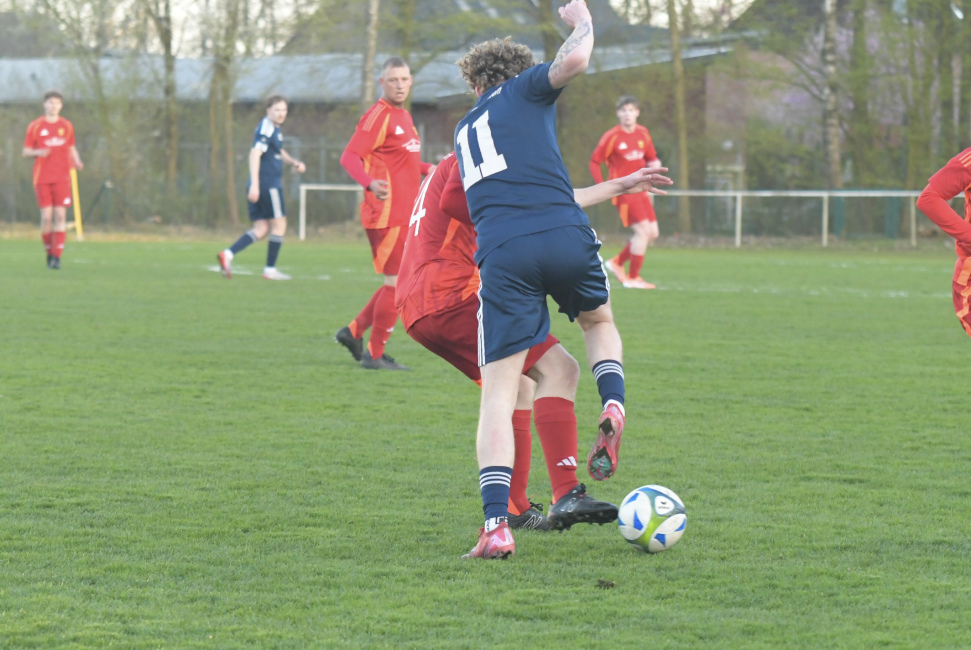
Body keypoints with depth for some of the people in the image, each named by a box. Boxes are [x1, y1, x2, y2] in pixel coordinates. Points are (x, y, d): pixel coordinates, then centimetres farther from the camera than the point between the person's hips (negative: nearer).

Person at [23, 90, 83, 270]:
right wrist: (38, 152, -17)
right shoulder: (35, 126, 3)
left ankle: (57, 257, -10)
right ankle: (49, 253, 14)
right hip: (42, 178, -1)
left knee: (60, 216, -9)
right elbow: (26, 152, 5)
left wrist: (77, 161, -1)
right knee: (46, 217, -6)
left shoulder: (66, 126, 9)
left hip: (62, 178, 1)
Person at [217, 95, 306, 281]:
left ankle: (228, 254, -6)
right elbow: (255, 154, -23)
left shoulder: (275, 129, 19)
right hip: (268, 185, -10)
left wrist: (294, 162, 12)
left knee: (261, 229, 7)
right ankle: (270, 269, 5)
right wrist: (255, 184, -29)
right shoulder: (266, 128, -13)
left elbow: (280, 154, 32)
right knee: (279, 225, 0)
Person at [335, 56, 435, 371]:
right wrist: (369, 182, -35)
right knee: (396, 283, -6)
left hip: (404, 215, 9)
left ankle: (354, 332, 23)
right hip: (387, 213, -9)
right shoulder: (378, 116, -12)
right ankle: (375, 354, 4)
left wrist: (428, 168, 19)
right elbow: (349, 157, -19)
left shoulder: (404, 116, 17)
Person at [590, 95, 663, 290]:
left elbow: (651, 158, 18)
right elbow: (594, 162, -5)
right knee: (643, 230, -15)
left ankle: (617, 262, 21)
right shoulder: (611, 137, -10)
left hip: (640, 191, 7)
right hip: (623, 191, -7)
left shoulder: (643, 134, 7)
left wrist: (654, 164, -6)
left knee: (652, 233, 5)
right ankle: (633, 278, -5)